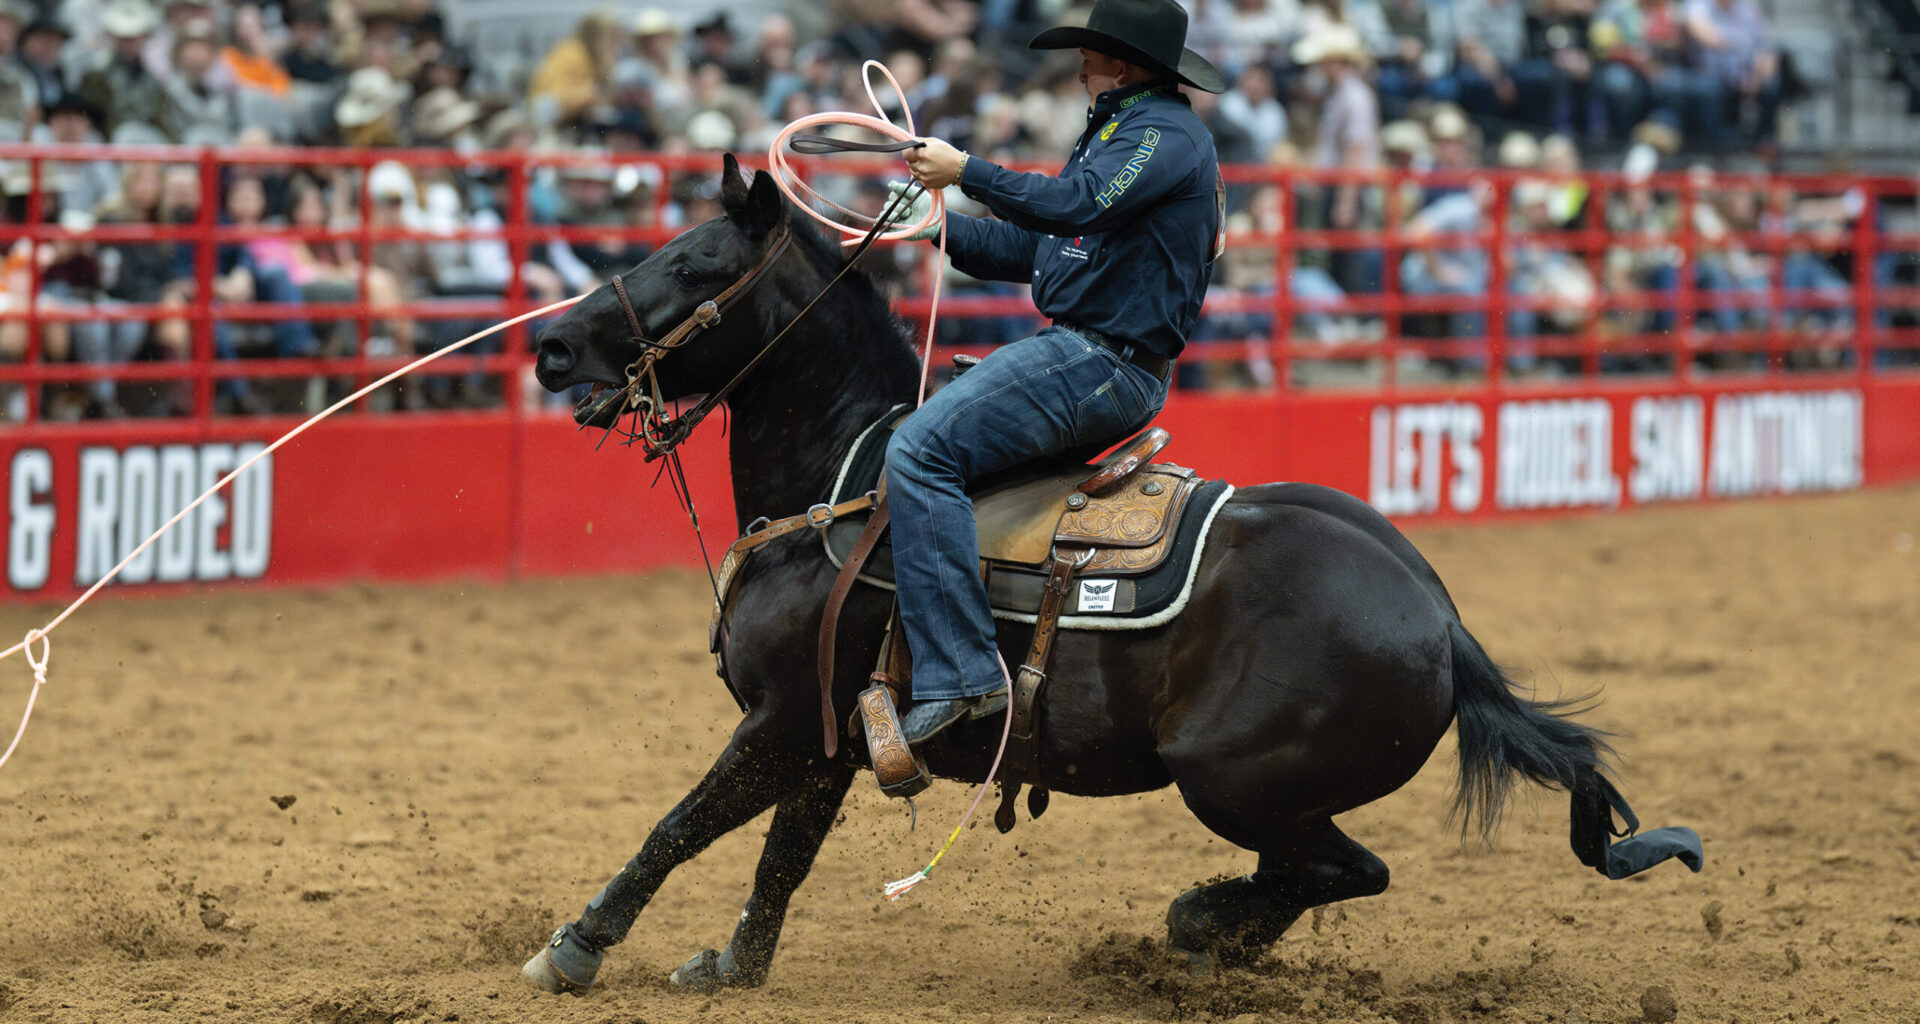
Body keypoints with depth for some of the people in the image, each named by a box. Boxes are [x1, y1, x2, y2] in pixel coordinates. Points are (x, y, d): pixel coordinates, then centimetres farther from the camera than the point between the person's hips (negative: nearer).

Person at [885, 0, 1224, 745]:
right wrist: (941, 228, 10)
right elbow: (1033, 248, 23)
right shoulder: (1118, 129, 24)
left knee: (920, 451, -24)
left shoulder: (1165, 133, -10)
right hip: (1082, 356, 11)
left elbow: (1076, 206, -27)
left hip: (1106, 367, -11)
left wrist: (966, 171, -21)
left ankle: (958, 671, -30)